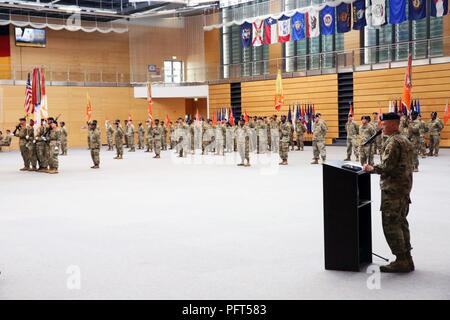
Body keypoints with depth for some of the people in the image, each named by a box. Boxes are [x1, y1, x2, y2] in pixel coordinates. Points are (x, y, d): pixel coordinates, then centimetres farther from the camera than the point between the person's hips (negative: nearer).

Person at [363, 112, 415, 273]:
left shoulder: (393, 142, -16)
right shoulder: (405, 140, 16)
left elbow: (387, 166, -23)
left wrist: (372, 168, -8)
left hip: (393, 189, -10)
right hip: (405, 187, 10)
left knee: (390, 225, -5)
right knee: (401, 223, 15)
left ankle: (401, 261, -3)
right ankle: (406, 259, 20)